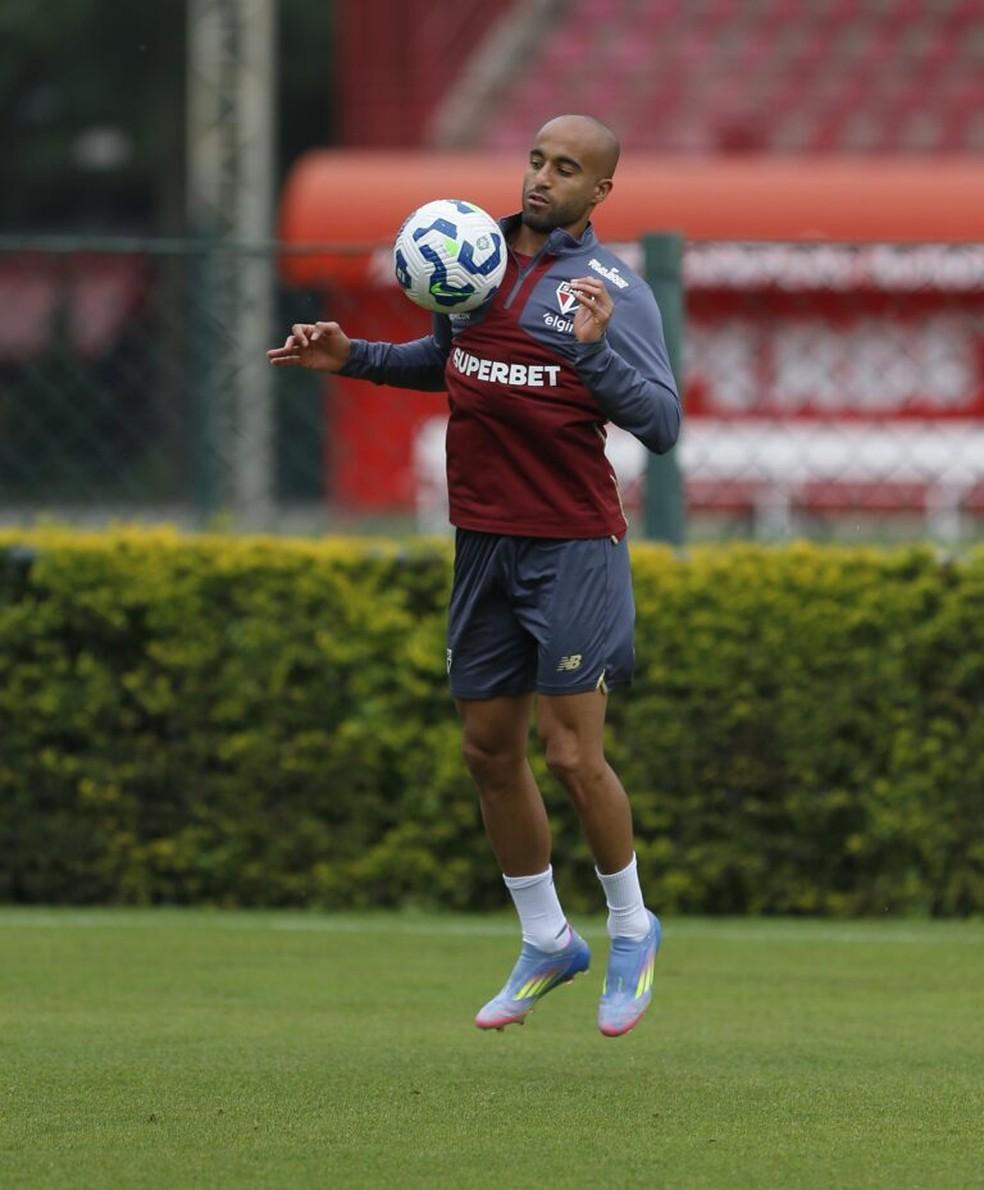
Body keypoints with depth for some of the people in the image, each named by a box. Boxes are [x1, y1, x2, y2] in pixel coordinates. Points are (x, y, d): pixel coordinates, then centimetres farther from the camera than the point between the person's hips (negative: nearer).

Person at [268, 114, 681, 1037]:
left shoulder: (614, 292, -9)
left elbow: (661, 426, -16)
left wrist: (597, 347, -30)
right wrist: (353, 358, 13)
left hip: (573, 545, -6)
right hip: (483, 539, 6)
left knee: (572, 754, -8)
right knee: (488, 748, 10)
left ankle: (631, 929, 15)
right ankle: (546, 944, 25)